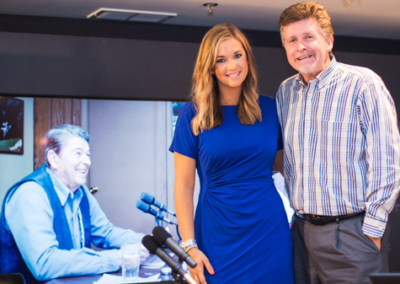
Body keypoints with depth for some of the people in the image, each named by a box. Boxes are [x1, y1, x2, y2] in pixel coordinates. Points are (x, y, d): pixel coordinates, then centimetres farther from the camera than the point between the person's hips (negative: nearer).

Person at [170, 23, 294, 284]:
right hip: (219, 240, -2)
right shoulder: (193, 115, -3)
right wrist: (190, 247, -8)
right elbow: (184, 185, -3)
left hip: (270, 234, 2)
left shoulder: (269, 108, 4)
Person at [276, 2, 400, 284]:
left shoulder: (362, 84, -10)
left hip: (351, 230, -5)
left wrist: (372, 230, -12)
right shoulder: (286, 91, 8)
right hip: (302, 230, 5)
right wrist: (299, 208, 13)